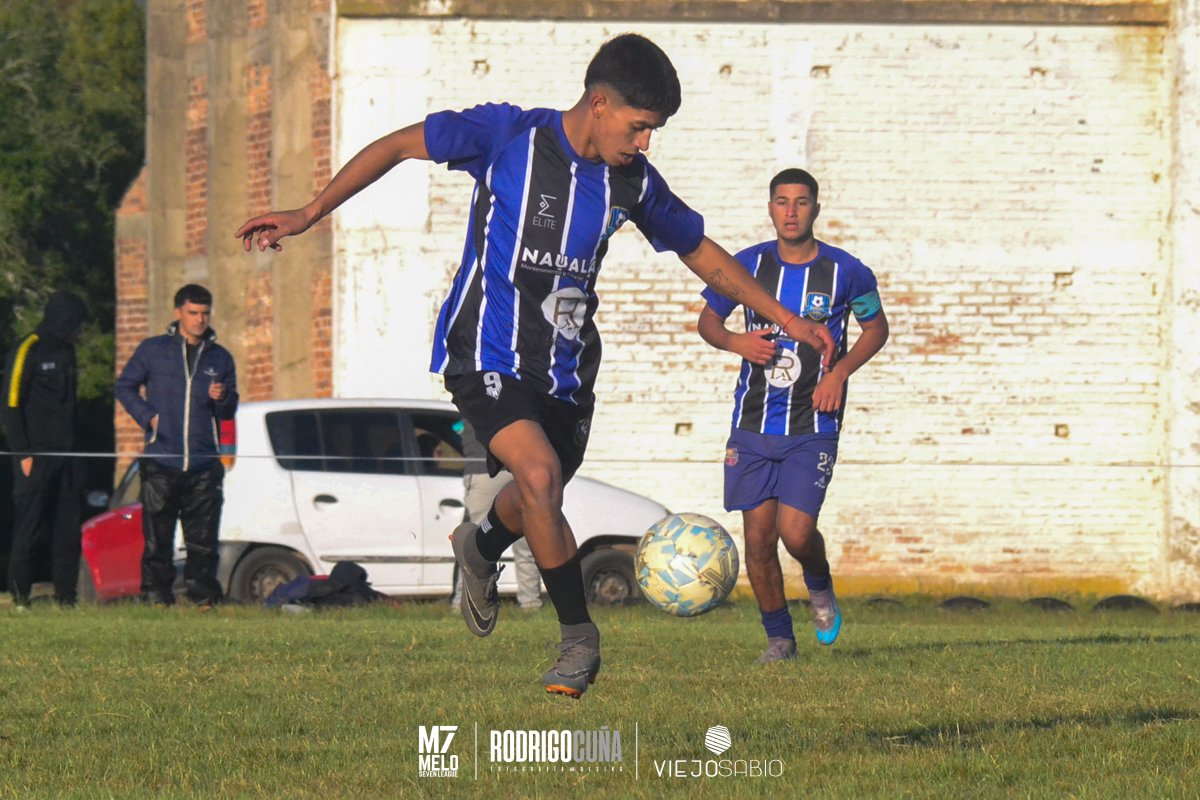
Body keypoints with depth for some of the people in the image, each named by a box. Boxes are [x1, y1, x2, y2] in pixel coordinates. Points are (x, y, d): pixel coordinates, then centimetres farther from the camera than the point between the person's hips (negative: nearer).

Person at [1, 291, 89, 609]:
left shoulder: (66, 351, 16)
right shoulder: (28, 350, -8)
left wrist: (74, 447, 14)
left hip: (65, 456, 7)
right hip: (36, 457, -7)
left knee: (68, 530, 5)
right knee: (30, 527, -7)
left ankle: (66, 596, 8)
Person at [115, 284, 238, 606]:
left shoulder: (220, 358, 12)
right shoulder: (153, 350, 5)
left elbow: (230, 411, 16)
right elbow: (125, 386, 11)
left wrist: (221, 399, -7)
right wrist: (147, 416, -3)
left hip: (204, 466, 2)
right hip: (161, 462, -2)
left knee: (203, 539, 2)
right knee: (157, 536, -1)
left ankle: (203, 596, 6)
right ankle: (156, 595, 3)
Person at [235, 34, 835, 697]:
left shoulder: (632, 181, 0)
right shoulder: (508, 135, -14)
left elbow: (701, 252, 16)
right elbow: (397, 146, -6)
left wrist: (786, 319, 16)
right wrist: (310, 214, -9)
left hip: (565, 364, 5)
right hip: (488, 354, -5)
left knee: (535, 505, 12)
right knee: (538, 473, -25)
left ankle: (481, 549, 50)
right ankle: (579, 638, -13)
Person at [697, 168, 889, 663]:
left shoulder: (845, 272, -3)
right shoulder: (748, 265, 1)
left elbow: (876, 328, 11)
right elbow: (707, 320, 13)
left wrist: (841, 371, -5)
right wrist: (736, 342, -9)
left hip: (813, 427, -2)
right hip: (753, 424, 2)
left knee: (796, 532, -15)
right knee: (758, 538, -1)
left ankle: (820, 586, 20)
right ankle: (778, 637, 17)